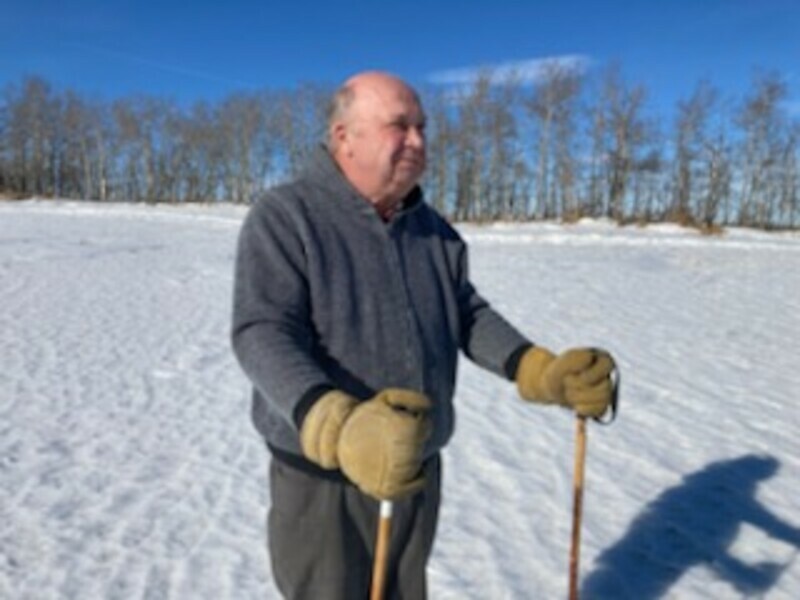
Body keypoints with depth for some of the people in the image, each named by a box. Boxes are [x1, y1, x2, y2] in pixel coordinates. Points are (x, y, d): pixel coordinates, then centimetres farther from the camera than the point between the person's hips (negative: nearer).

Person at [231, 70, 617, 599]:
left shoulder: (433, 228, 5)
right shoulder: (284, 217, -15)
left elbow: (470, 315, 7)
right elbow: (263, 336, -25)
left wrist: (541, 372, -10)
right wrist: (338, 429, -43)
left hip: (418, 472, 6)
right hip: (324, 480, -6)